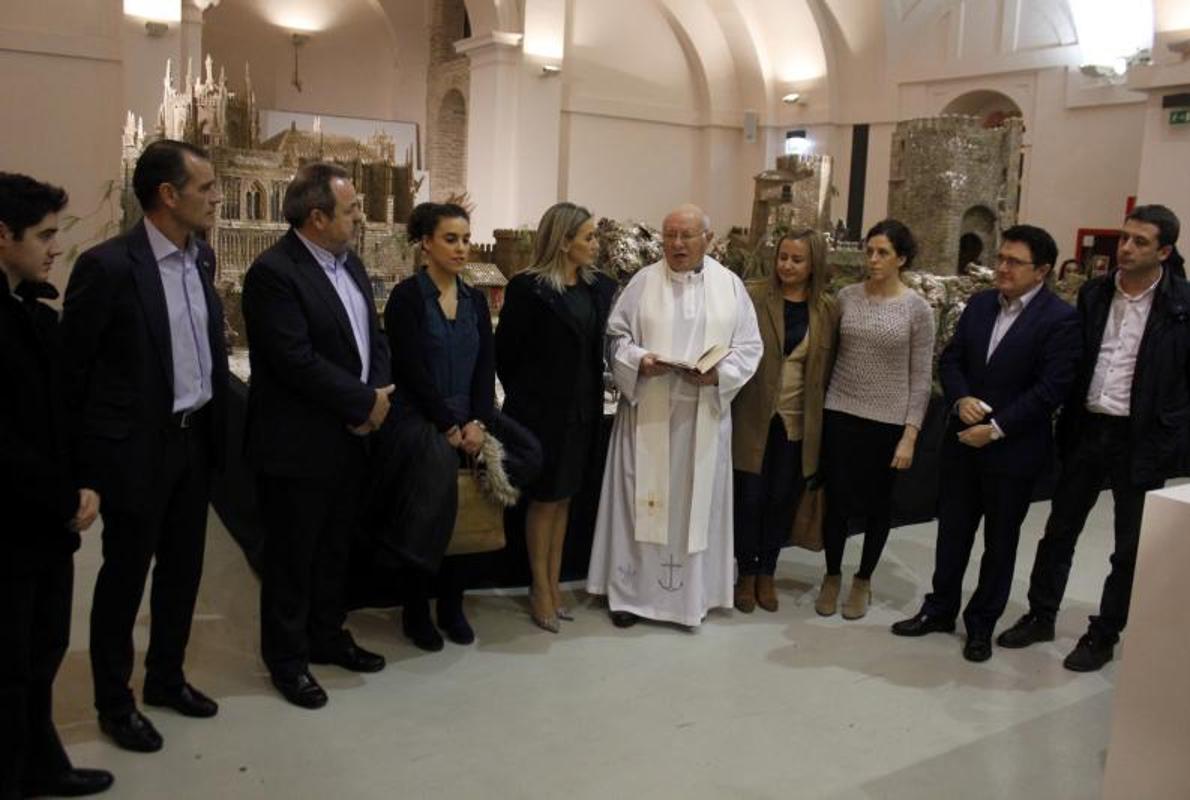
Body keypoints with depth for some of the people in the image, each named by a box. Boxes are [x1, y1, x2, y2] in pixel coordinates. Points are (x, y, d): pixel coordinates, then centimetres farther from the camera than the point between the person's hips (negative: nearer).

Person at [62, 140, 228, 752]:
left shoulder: (200, 257, 4)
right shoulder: (108, 266, -17)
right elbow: (72, 367, -11)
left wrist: (214, 422, 11)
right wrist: (87, 455, -7)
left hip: (194, 438, 7)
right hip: (136, 447, -7)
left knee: (183, 569, 17)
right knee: (124, 576, 9)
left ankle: (166, 677, 37)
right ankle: (114, 702, 27)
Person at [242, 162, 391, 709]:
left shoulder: (350, 263, 9)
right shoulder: (274, 272, -18)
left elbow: (372, 337, 12)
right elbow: (297, 361, -25)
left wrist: (378, 394, -7)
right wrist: (365, 401, -16)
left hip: (350, 437, 8)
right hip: (298, 444, -8)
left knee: (336, 546, 20)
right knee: (292, 555, 7)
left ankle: (327, 636, 37)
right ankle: (288, 659, 23)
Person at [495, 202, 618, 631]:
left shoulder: (599, 287, 4)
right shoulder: (528, 288, -13)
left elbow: (599, 347, 9)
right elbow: (504, 350, -7)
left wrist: (593, 396, 1)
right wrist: (524, 396, 0)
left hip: (582, 410, 5)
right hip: (543, 410, -5)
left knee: (563, 497, 15)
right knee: (545, 499, 6)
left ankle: (553, 582, 27)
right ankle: (540, 589, 20)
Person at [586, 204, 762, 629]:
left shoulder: (730, 285, 5)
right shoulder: (643, 282, 2)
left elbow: (750, 346, 3)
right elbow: (615, 337, 2)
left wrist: (719, 373, -14)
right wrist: (639, 360, -17)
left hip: (704, 414, 1)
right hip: (646, 411, -1)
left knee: (696, 501, 7)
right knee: (640, 498, 3)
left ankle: (692, 593, 20)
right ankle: (630, 590, 16)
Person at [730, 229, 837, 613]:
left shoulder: (827, 309, 2)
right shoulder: (754, 297, -6)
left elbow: (828, 367, 5)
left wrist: (821, 419, 2)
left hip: (799, 422, 2)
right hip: (754, 418, -2)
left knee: (782, 499, 11)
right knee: (750, 498, 5)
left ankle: (767, 574, 29)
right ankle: (746, 574, 24)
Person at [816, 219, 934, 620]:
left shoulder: (917, 308, -6)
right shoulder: (846, 297, 0)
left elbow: (921, 378, -4)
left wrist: (910, 435, -8)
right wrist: (819, 408, 2)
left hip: (888, 421, -1)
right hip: (841, 414, 1)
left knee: (877, 503, 12)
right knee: (837, 499, 6)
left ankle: (863, 580, 30)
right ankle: (832, 576, 27)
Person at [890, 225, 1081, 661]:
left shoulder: (1060, 319, -13)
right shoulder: (980, 304, 5)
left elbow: (1052, 388, -18)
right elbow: (950, 360, 8)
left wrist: (997, 428, -18)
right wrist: (961, 399, -11)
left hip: (1014, 449, -5)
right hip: (963, 440, 5)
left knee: (1000, 541, 11)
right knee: (952, 529, 15)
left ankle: (982, 622, 26)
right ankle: (940, 609, 31)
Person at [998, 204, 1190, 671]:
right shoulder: (1093, 294, 3)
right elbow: (1074, 364, 8)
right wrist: (1066, 425, 4)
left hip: (1141, 440, -4)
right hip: (1087, 430, 4)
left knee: (1130, 547, 10)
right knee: (1059, 531, 13)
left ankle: (1104, 635, 24)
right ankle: (1040, 616, 28)